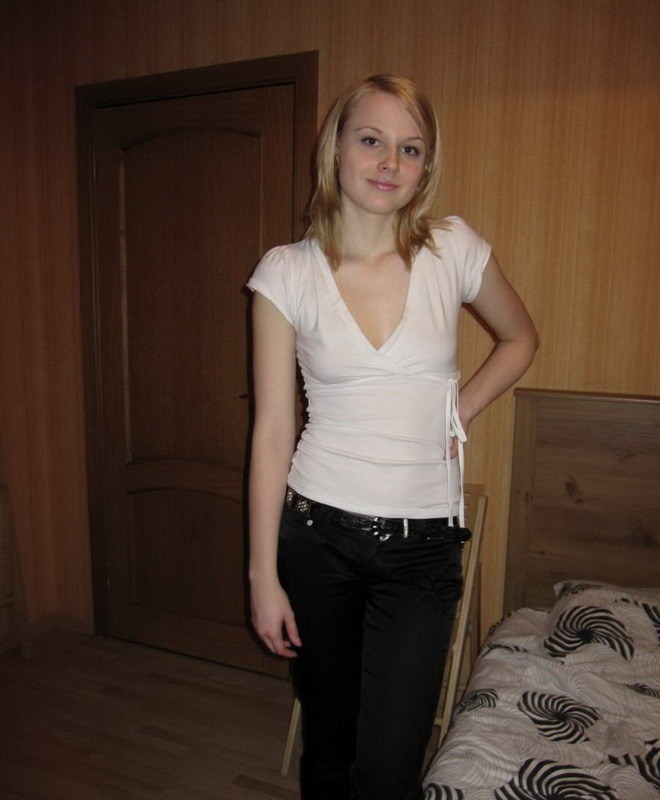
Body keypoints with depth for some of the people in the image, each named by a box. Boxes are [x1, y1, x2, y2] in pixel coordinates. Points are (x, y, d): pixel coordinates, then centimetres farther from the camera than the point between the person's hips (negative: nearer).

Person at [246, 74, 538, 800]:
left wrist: (458, 412, 1)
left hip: (423, 544, 0)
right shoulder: (286, 272, -5)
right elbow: (273, 432, -5)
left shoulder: (455, 250, -3)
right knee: (327, 741, 18)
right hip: (319, 530, 0)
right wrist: (264, 574, -3)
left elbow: (519, 339, 16)